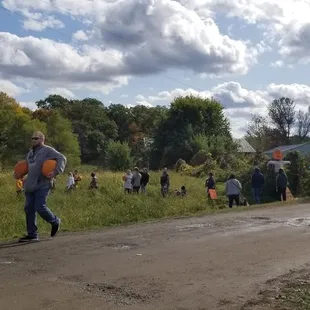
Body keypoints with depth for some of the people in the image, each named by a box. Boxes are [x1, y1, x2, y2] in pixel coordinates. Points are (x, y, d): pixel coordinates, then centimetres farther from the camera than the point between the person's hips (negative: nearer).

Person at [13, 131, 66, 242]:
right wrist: (19, 175, 15)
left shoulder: (48, 150, -5)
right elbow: (25, 167, 32)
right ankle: (32, 234, 12)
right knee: (29, 209, 4)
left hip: (42, 186, -8)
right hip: (30, 186, 8)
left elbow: (62, 158, -12)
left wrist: (56, 172, -23)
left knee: (40, 208, -13)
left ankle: (55, 222, 16)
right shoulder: (30, 153, 19)